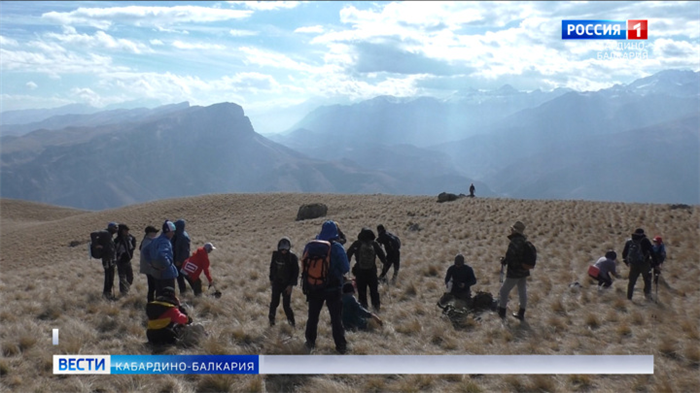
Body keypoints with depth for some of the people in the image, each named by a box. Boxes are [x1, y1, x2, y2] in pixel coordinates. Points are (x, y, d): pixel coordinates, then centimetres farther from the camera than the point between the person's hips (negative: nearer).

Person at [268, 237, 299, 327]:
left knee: (286, 304, -2)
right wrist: (271, 279, 13)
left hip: (287, 284, -3)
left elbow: (296, 272, -9)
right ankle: (271, 319, 24)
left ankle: (291, 321, 17)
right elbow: (272, 267, 11)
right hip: (276, 282, 3)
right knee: (274, 302, 5)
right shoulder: (276, 255, -3)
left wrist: (291, 285, -12)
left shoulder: (293, 257, -13)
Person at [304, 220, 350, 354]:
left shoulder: (310, 246, -3)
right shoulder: (337, 247, -14)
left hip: (313, 287, 3)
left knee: (313, 315, 17)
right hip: (333, 288, -3)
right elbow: (346, 268, -10)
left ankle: (310, 342, 24)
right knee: (336, 318, 5)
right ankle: (341, 345, 6)